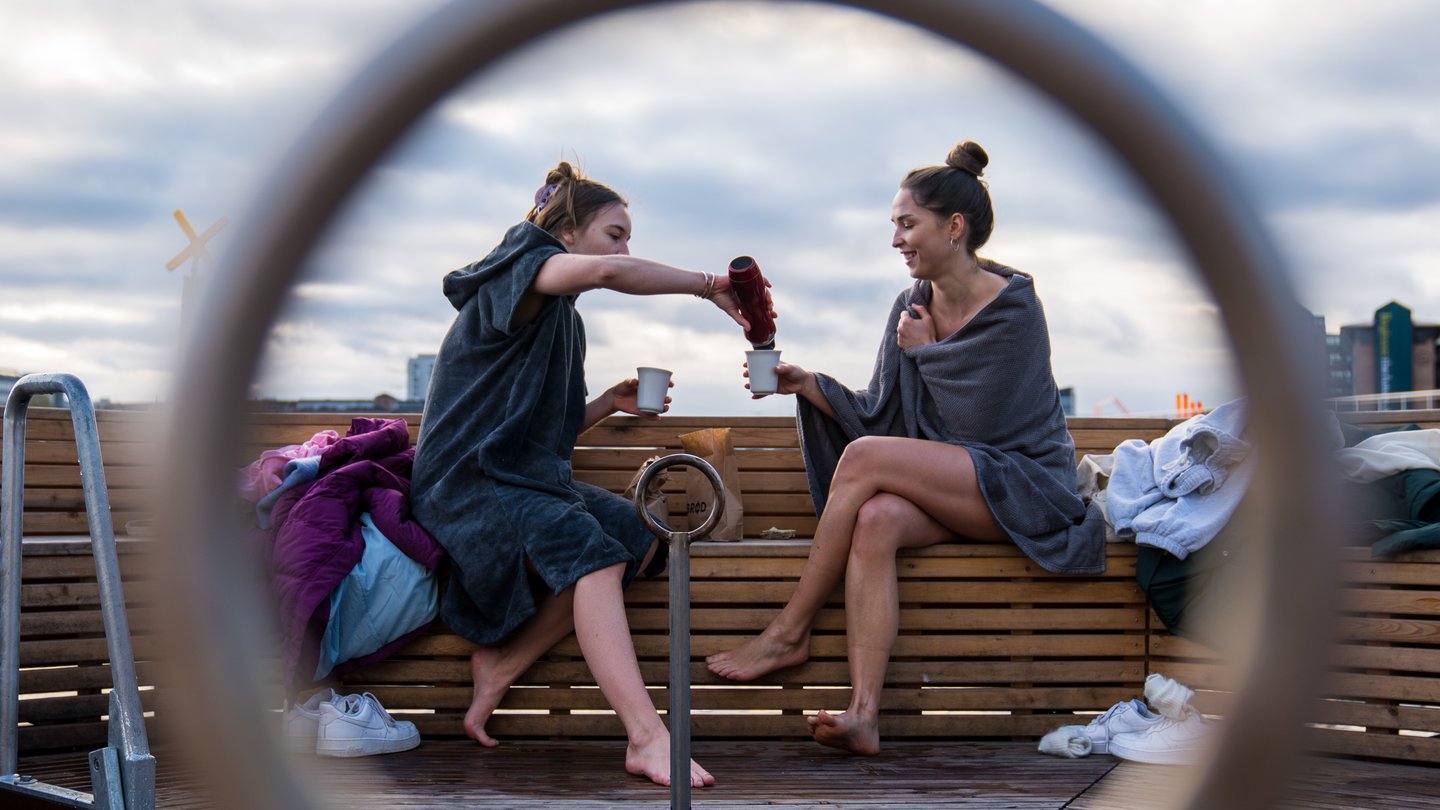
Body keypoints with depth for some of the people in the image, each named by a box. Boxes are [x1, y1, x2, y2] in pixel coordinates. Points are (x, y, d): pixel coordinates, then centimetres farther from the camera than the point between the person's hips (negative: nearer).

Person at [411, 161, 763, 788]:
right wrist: (709, 286, -21)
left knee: (640, 537, -11)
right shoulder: (522, 267, -4)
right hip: (468, 480, -9)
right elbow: (605, 272, -28)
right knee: (587, 546, -32)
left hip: (535, 479, 9)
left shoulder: (566, 321, 23)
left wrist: (610, 403, 8)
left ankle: (504, 659, -9)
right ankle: (647, 736, -44)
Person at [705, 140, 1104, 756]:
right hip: (945, 491, 6)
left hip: (1023, 486, -6)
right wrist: (807, 384, -7)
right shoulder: (912, 306, 9)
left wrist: (926, 353, -7)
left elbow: (974, 426, -15)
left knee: (864, 457, -26)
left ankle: (789, 633, -16)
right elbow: (878, 415, 6)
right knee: (875, 520, -30)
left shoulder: (1014, 311, -12)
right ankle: (864, 714, -40)